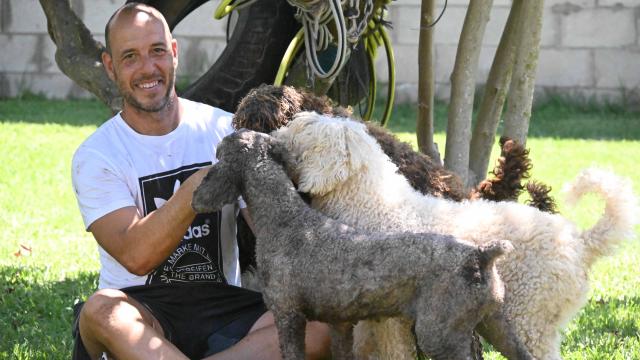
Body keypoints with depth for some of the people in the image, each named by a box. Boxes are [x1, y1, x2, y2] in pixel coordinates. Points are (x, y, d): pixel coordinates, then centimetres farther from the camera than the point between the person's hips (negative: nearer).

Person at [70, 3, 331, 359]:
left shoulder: (226, 132, 6)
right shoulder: (96, 155, -1)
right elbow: (135, 256, -16)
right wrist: (200, 186, -26)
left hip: (220, 307, 3)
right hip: (143, 309, -3)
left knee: (319, 326, -26)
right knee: (102, 311, -38)